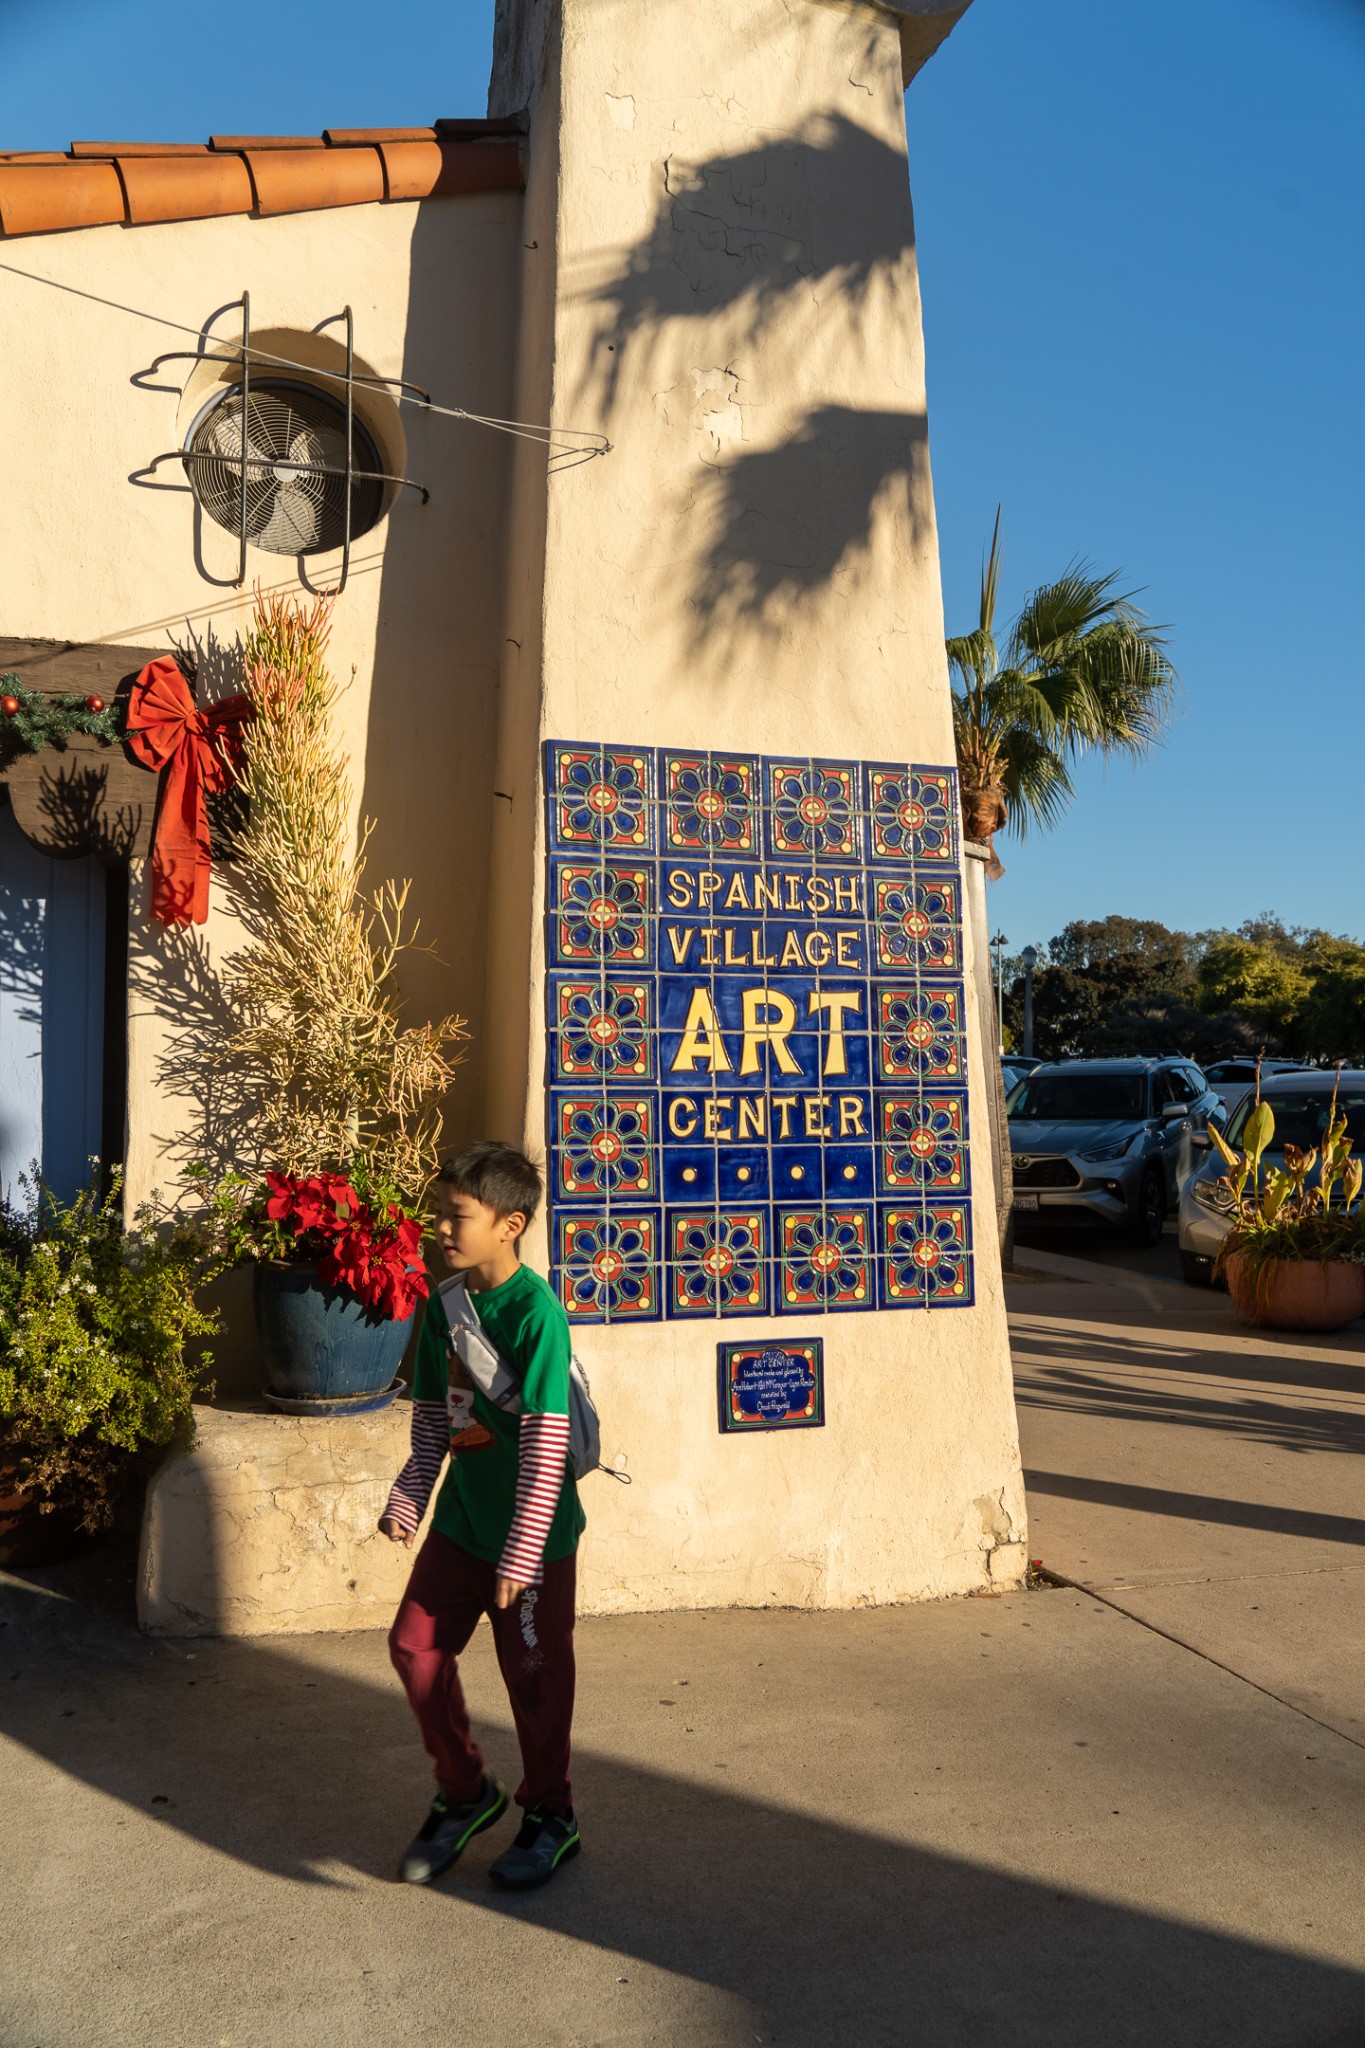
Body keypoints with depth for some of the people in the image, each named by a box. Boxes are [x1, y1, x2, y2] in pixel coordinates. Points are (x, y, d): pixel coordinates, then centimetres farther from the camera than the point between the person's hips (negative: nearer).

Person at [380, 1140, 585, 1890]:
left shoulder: (535, 1312, -22)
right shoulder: (442, 1307, 0)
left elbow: (546, 1439, -23)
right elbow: (431, 1419, 10)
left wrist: (522, 1550, -22)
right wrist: (407, 1498, 0)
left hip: (530, 1532, -7)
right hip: (460, 1520, 7)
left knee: (534, 1674, 8)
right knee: (415, 1646, 9)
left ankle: (550, 1816, 31)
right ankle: (464, 1791, 32)